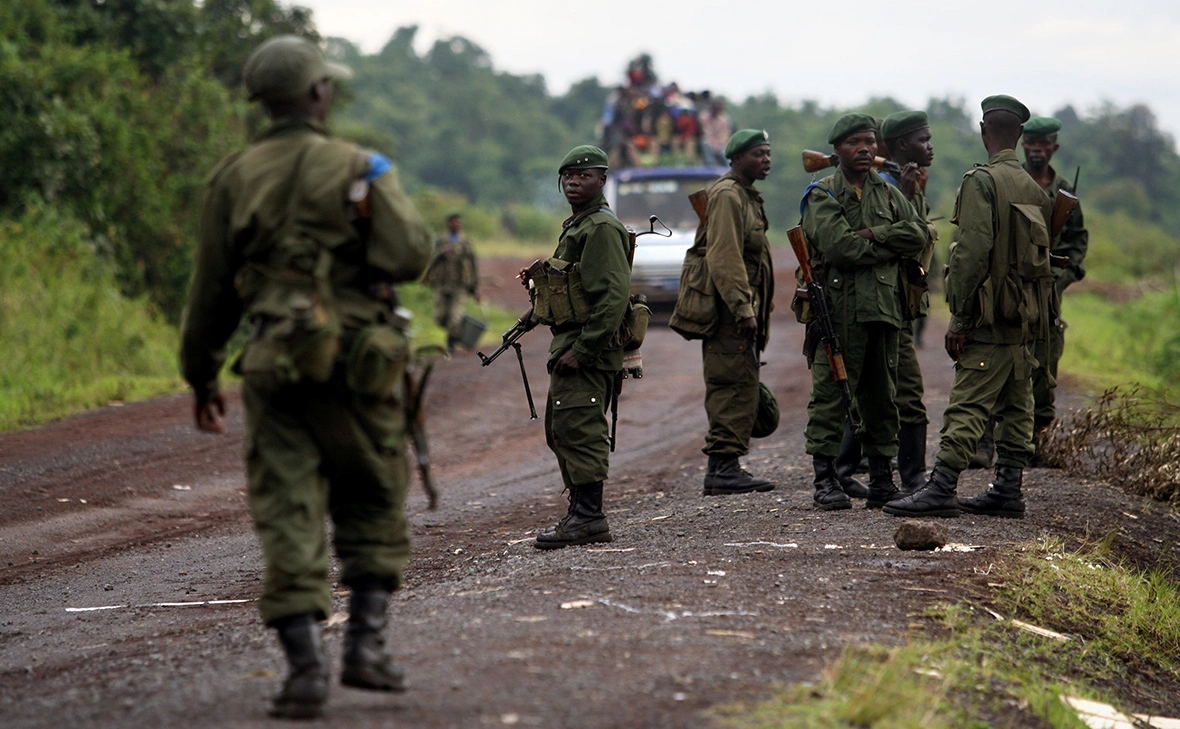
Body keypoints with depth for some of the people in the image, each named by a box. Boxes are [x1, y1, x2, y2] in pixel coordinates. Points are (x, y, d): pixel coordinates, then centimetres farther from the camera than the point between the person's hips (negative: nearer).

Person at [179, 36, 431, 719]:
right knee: (373, 507, 15)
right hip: (359, 368, -1)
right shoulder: (360, 168, -3)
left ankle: (306, 663, -10)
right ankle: (366, 643, 7)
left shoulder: (234, 179, 6)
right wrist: (380, 201, 8)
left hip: (277, 365, 2)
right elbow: (412, 255, -13)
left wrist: (201, 375, 21)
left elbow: (212, 291, 10)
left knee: (288, 515, 0)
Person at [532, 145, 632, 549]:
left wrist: (582, 350, -24)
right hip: (570, 341, 11)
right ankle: (583, 512, 19)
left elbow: (614, 296, -22)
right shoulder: (575, 226, 19)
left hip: (588, 347, -11)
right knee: (561, 432, 14)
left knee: (578, 429, -12)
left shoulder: (602, 229, -13)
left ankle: (588, 517, -11)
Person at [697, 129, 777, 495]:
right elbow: (725, 259, -20)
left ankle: (720, 466, 15)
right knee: (735, 386, -11)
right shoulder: (727, 196, -12)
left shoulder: (746, 196, 22)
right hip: (729, 311, -11)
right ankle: (725, 467, -12)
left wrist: (754, 310, 23)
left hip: (739, 311, 11)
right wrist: (743, 309, -25)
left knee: (734, 388, 11)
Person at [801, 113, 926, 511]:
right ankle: (825, 481, -3)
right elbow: (840, 246, -14)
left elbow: (917, 234, 2)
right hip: (839, 308, -5)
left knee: (882, 396, 9)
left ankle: (882, 478, 15)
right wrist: (889, 248, -5)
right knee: (831, 393, -6)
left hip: (883, 307, 5)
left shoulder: (888, 193, 18)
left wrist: (873, 234, -9)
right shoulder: (822, 195, 1)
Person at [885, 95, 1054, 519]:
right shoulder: (1034, 189, 12)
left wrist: (959, 317, -15)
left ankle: (940, 490, -13)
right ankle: (1008, 490, 15)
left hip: (990, 320, -8)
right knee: (1016, 407, 11)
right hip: (1026, 321, 8)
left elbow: (972, 252, -18)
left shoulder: (982, 182, -12)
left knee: (967, 406, -10)